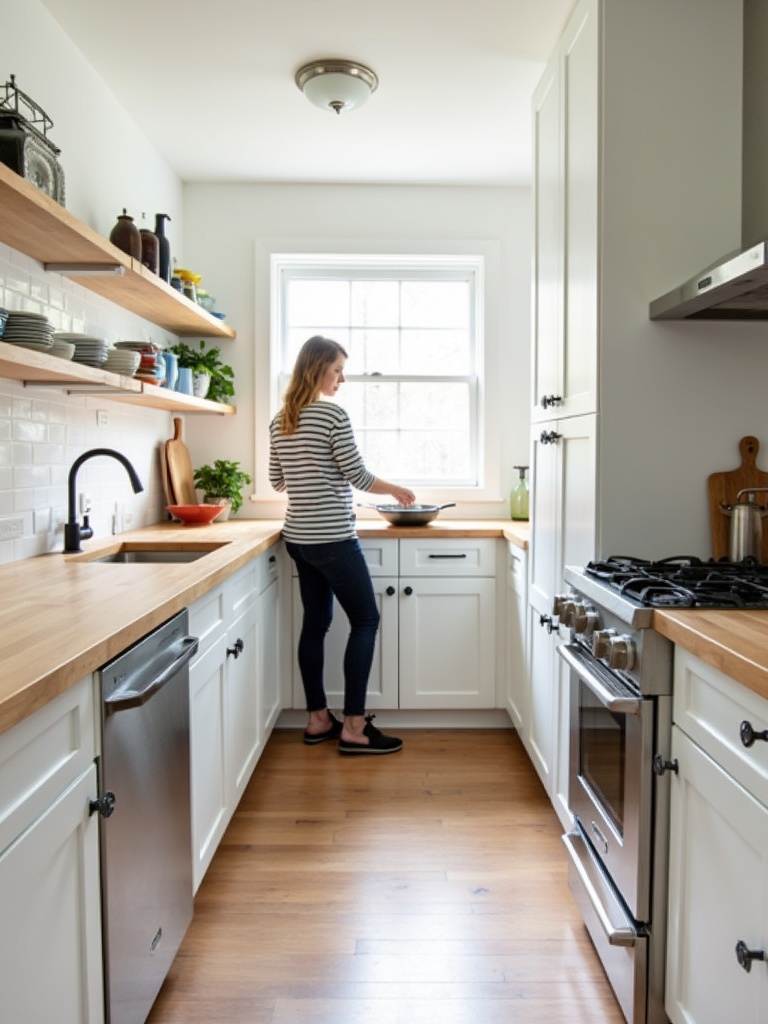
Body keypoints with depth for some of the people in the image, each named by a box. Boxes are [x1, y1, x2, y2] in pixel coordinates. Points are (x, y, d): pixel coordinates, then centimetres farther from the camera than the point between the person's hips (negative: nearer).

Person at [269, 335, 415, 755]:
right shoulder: (333, 414, -13)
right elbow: (357, 476, -12)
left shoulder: (280, 420, 10)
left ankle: (318, 719, 21)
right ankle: (353, 726, 3)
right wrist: (397, 490, 4)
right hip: (332, 538, -8)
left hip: (298, 536, 8)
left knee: (315, 621, 13)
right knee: (365, 620, 2)